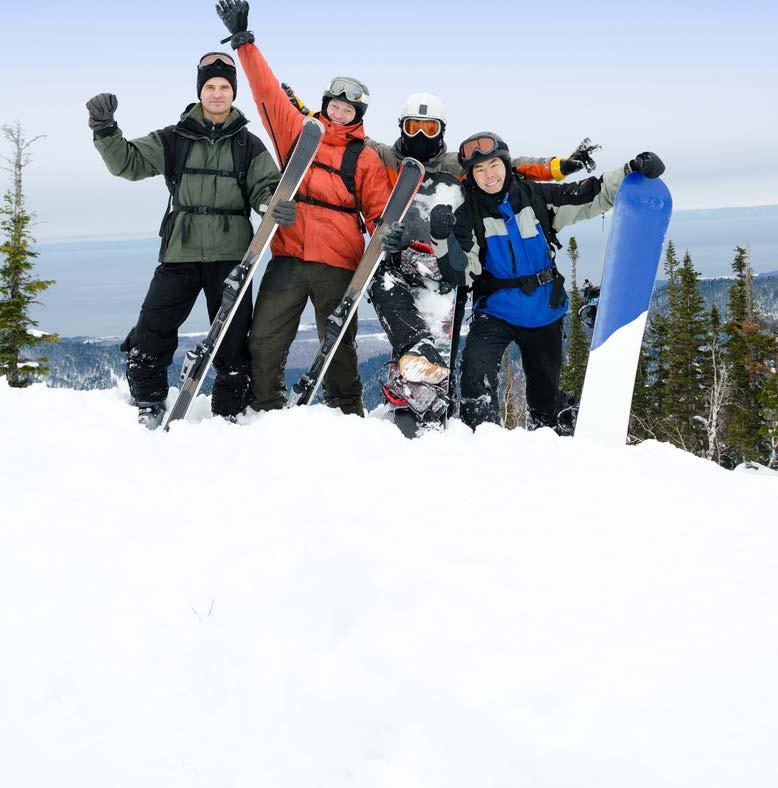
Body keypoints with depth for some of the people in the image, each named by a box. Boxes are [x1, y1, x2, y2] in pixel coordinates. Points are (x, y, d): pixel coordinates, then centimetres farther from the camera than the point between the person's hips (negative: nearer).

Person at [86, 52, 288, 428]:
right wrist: (104, 130, -15)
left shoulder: (249, 145, 8)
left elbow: (265, 187, 4)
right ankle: (148, 404, 15)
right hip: (179, 254, 0)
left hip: (231, 255, 0)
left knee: (233, 337, 4)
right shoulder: (173, 139, 8)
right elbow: (128, 161, 2)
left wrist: (274, 202, -20)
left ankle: (229, 412, 17)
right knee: (151, 332, -3)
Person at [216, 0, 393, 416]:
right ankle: (264, 412, 10)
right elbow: (267, 90, 8)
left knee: (339, 347, 8)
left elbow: (380, 210, 5)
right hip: (288, 258, 1)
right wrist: (243, 39, 5)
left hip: (337, 265, -1)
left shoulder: (365, 159, 5)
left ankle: (348, 416, 20)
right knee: (264, 342, -1)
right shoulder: (298, 132, 9)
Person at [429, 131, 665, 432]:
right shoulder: (468, 215, -8)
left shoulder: (537, 197, -6)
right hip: (495, 312, -2)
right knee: (476, 368, -29)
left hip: (544, 312, 2)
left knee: (545, 391, 15)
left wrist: (631, 171, -18)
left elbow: (593, 196, -3)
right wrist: (443, 239, -33)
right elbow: (462, 272, -17)